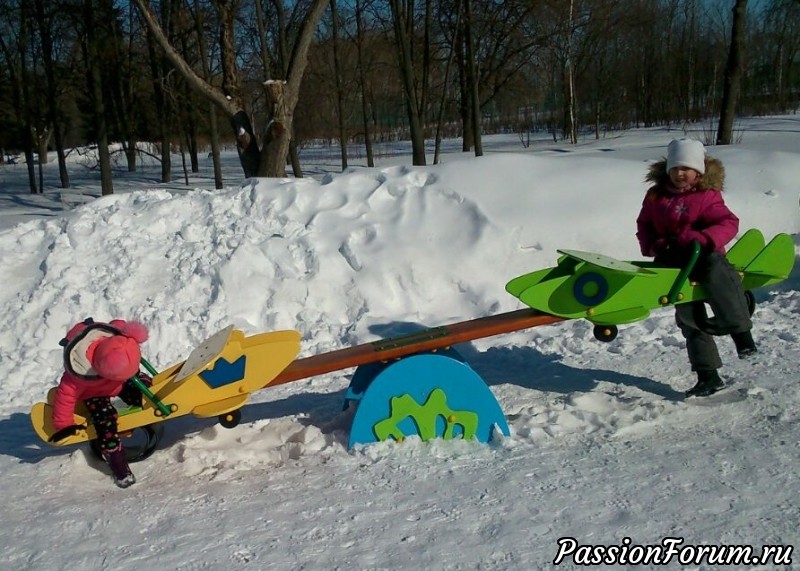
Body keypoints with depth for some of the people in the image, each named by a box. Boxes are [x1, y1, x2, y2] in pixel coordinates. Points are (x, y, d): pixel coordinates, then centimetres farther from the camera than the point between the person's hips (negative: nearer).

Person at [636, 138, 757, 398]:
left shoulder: (707, 196, -6)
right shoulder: (656, 195, 7)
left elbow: (729, 223, -13)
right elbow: (643, 224, 15)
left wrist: (702, 238, -30)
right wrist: (651, 245, -4)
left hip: (703, 255, -4)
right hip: (673, 262, 4)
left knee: (714, 272, -41)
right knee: (689, 318, 3)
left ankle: (741, 332, -32)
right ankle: (708, 376, 12)